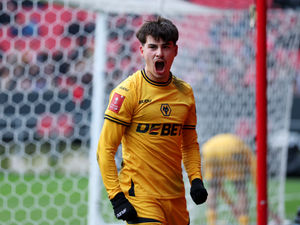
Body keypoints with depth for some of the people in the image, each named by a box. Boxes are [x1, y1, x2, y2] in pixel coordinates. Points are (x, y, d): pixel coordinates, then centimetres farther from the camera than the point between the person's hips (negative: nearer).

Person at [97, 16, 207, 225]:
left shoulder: (185, 92, 10)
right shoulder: (128, 91, -7)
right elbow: (106, 149, -7)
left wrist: (196, 179, 6)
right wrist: (116, 197, -13)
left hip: (176, 198, 6)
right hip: (139, 196, -6)